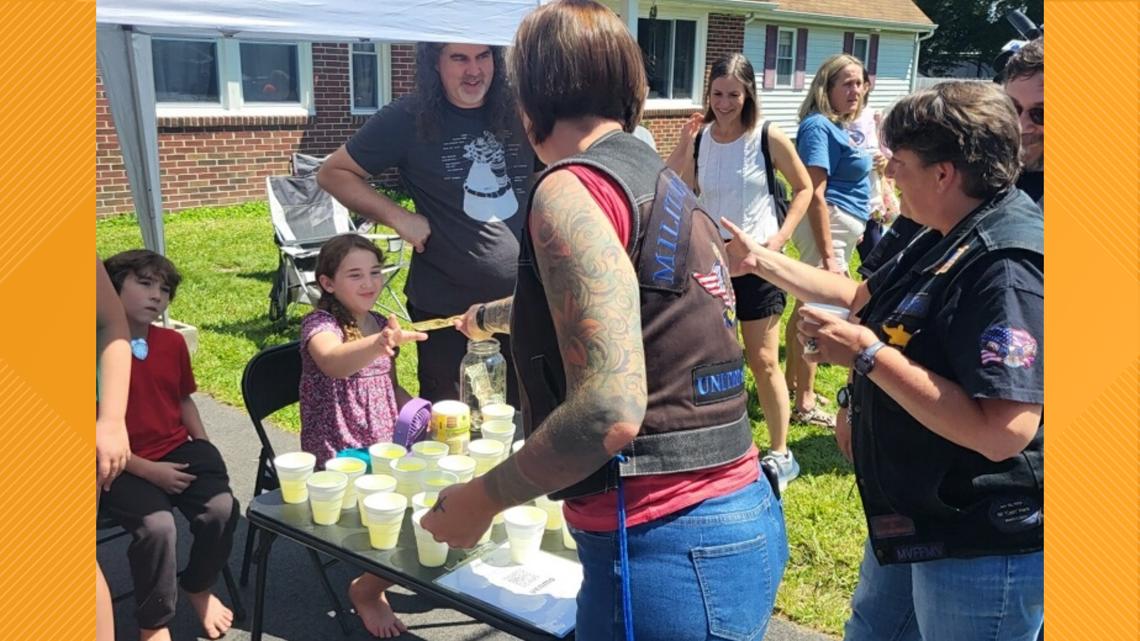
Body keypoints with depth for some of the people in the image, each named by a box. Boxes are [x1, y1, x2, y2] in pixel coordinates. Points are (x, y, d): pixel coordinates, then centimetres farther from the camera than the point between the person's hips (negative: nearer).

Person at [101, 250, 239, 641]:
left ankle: (199, 588, 12)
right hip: (123, 464, -5)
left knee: (222, 508, -20)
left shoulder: (173, 343, 7)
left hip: (177, 449, 5)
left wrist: (204, 448, 6)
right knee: (158, 526, -30)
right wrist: (148, 470, -18)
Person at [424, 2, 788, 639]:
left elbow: (609, 410, -26)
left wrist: (481, 498, -11)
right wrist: (493, 312, 49)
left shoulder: (572, 188, -15)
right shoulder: (666, 185, 12)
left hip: (668, 552, -9)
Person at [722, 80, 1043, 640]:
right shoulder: (949, 239, 4)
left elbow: (1003, 432, -36)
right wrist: (759, 260, 19)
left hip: (980, 548, -10)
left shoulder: (1007, 268, -29)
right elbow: (864, 296, 20)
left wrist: (866, 353, -31)